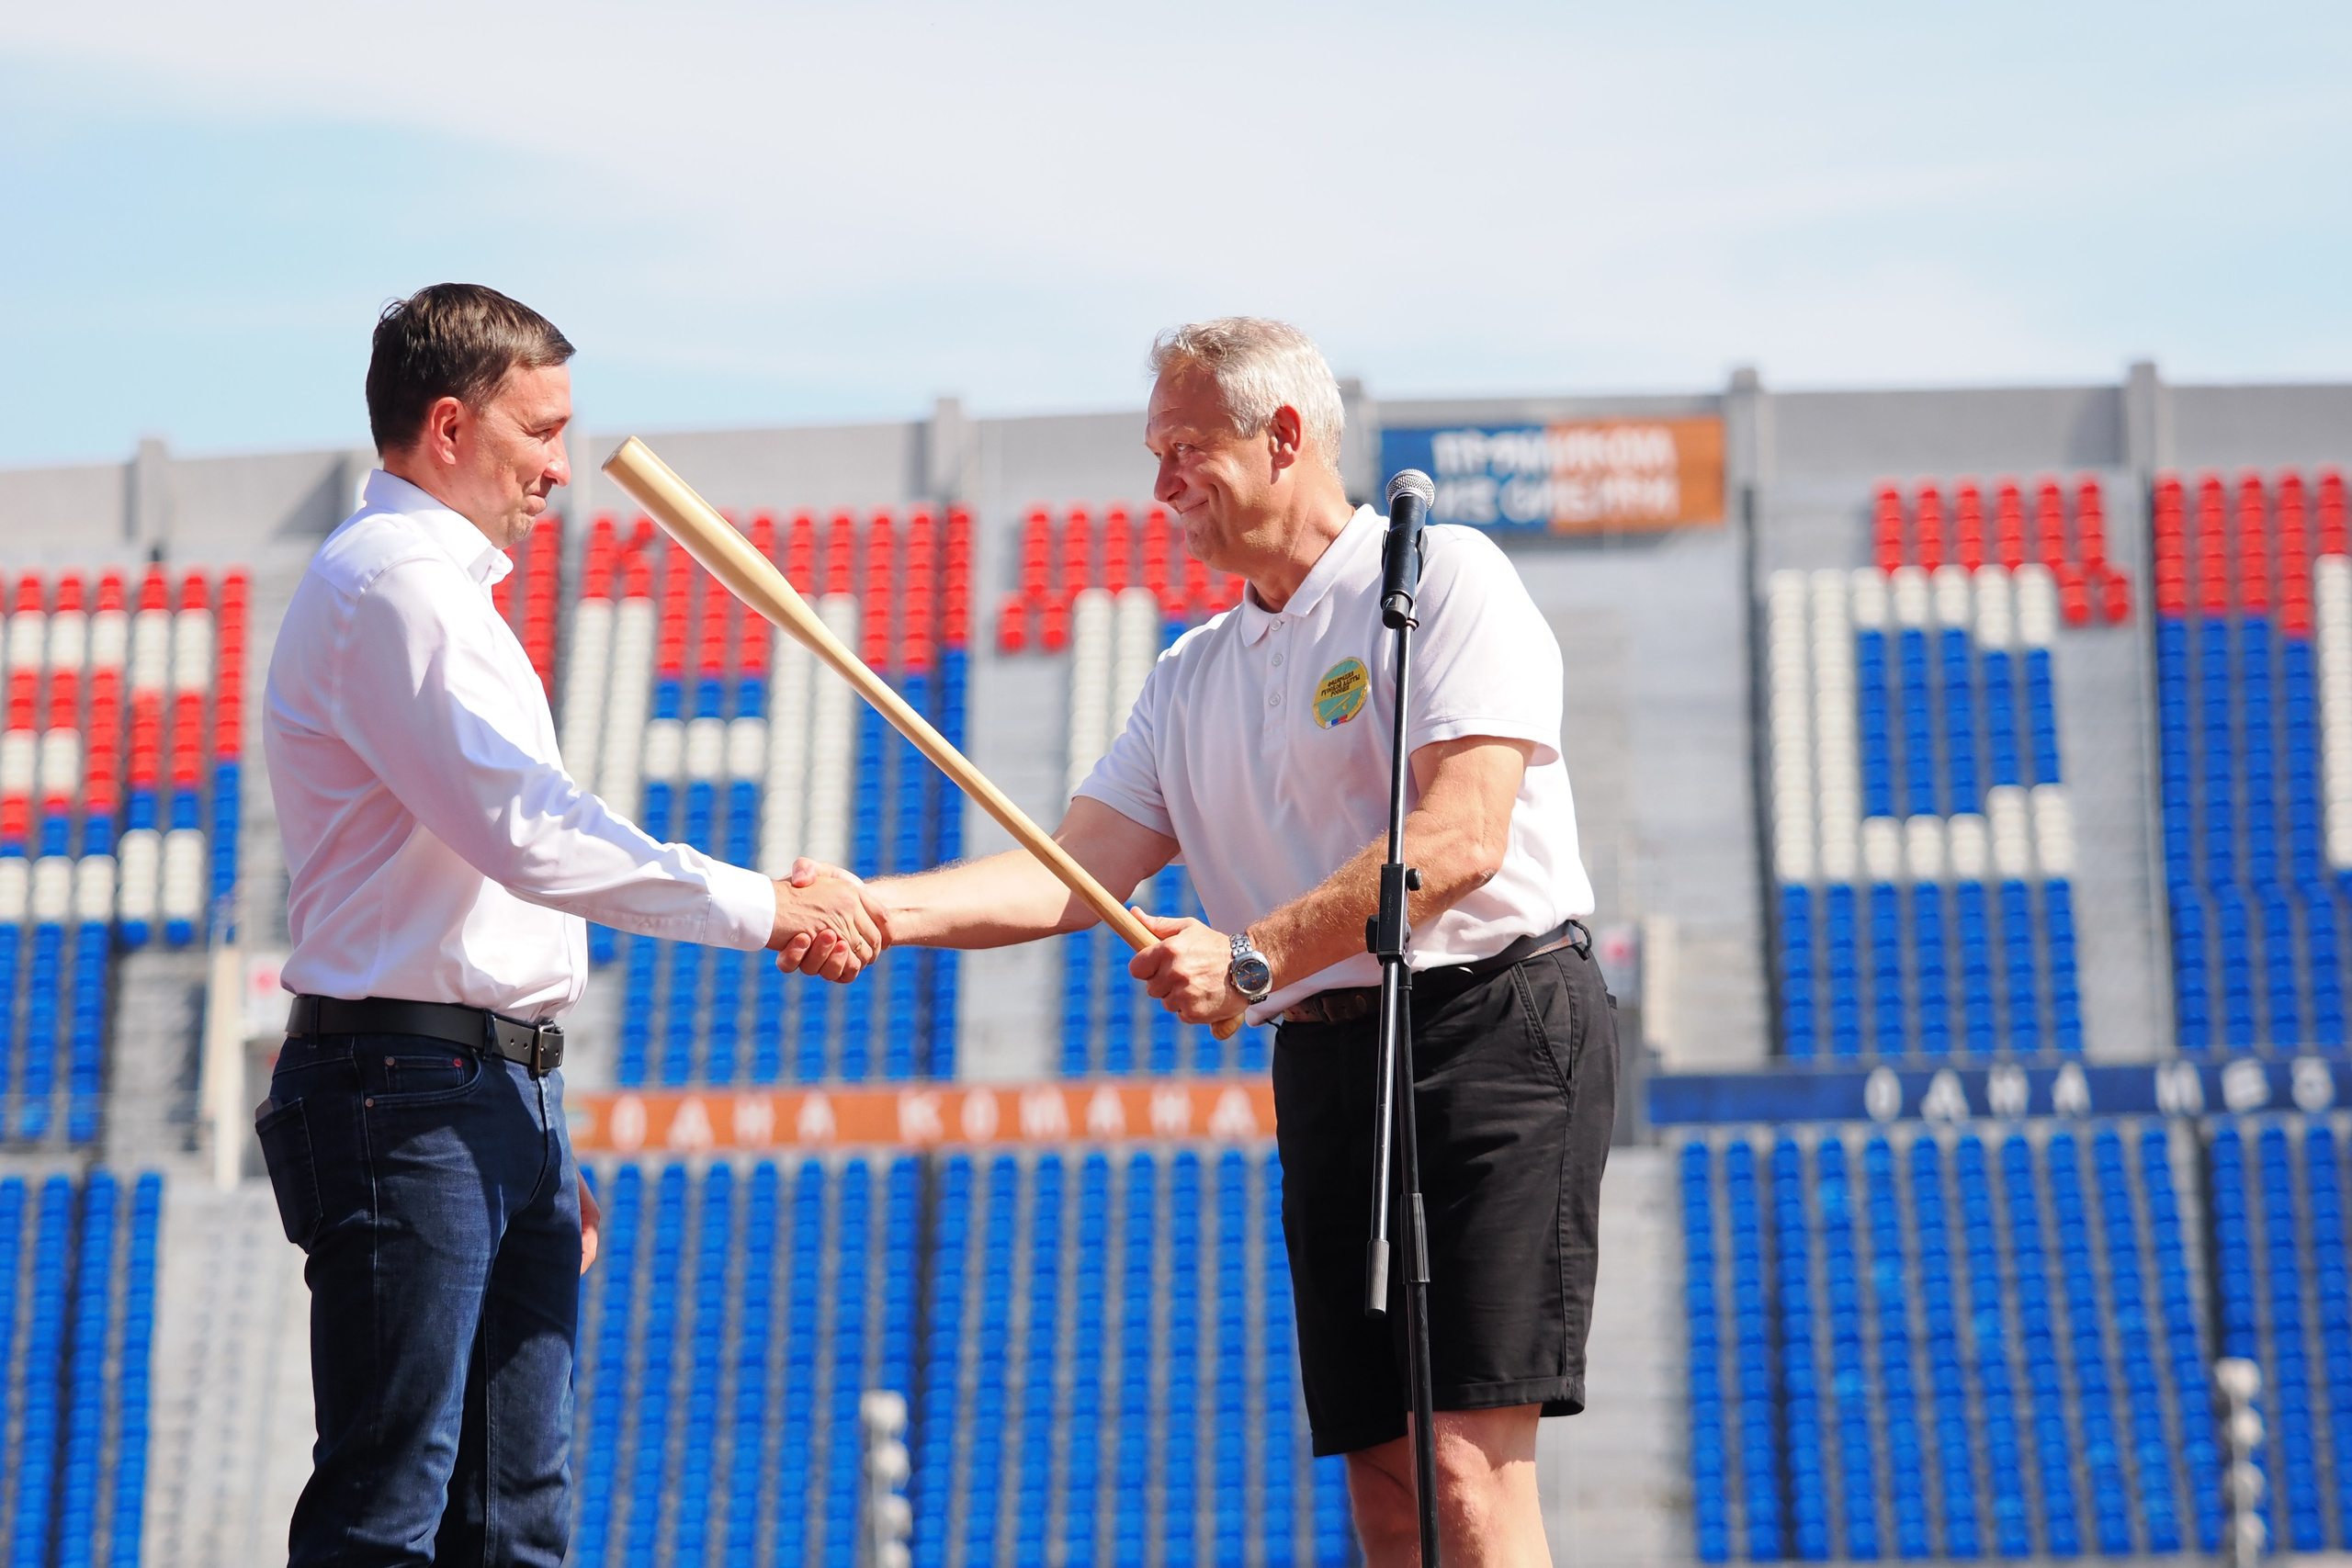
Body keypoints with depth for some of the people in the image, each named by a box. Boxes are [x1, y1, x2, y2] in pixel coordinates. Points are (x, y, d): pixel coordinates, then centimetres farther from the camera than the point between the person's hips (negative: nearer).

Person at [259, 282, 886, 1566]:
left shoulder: (438, 591, 24)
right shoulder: (391, 583, -9)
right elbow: (531, 835, -19)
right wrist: (765, 909, -12)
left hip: (501, 1105, 10)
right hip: (409, 1089, -10)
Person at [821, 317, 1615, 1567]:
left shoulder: (1444, 577, -4)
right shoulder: (1196, 676, 19)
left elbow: (1461, 836, -16)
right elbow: (1078, 873, 9)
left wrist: (1254, 958, -22)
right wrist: (883, 908, -7)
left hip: (1495, 1029, -7)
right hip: (1325, 1062, 7)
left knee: (1467, 1465, -16)